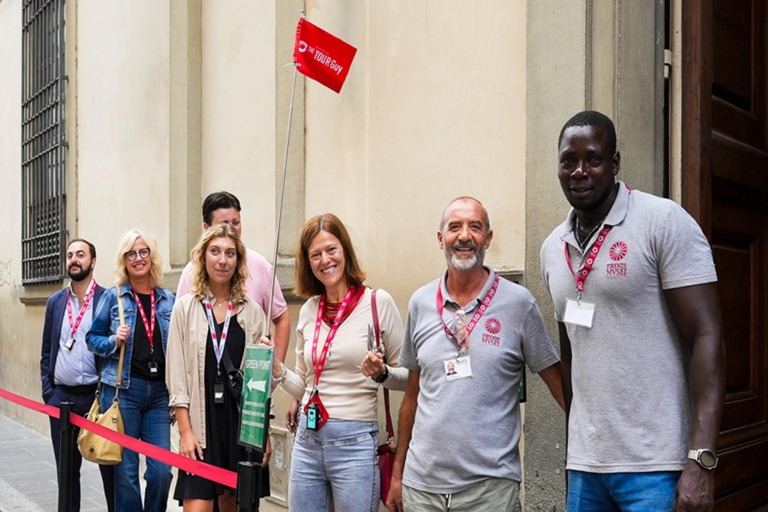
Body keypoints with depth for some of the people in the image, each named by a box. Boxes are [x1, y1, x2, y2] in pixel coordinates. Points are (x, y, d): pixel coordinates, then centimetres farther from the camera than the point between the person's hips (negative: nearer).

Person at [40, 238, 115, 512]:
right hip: (61, 397, 4)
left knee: (109, 463, 4)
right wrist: (48, 391, 4)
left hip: (97, 394, -4)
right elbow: (47, 352, 13)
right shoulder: (55, 302, 10)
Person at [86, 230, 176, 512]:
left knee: (161, 469, -1)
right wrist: (114, 341, -13)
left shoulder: (168, 299, 8)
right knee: (126, 470, 3)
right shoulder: (113, 296, 1)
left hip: (159, 391, 2)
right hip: (123, 389, -2)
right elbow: (92, 338, 7)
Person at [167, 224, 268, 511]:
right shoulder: (186, 308, 2)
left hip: (242, 422, 2)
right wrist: (185, 431, -7)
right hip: (202, 423, -1)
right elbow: (177, 374, -1)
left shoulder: (252, 312, 5)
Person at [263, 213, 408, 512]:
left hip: (355, 442, -5)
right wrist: (277, 369, -1)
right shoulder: (308, 310, 8)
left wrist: (381, 373, -21)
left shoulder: (378, 302, -7)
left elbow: (407, 377, -2)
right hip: (307, 440, 5)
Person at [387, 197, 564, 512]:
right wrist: (397, 473, 11)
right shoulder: (420, 303, 4)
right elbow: (413, 394, 10)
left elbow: (559, 384, 0)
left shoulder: (518, 302, -5)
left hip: (490, 485, -3)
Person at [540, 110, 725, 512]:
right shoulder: (553, 248, 9)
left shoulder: (664, 222, -8)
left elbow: (706, 337, -13)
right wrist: (574, 452, 15)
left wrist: (702, 461, -20)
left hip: (657, 464, -5)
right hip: (585, 464, 6)